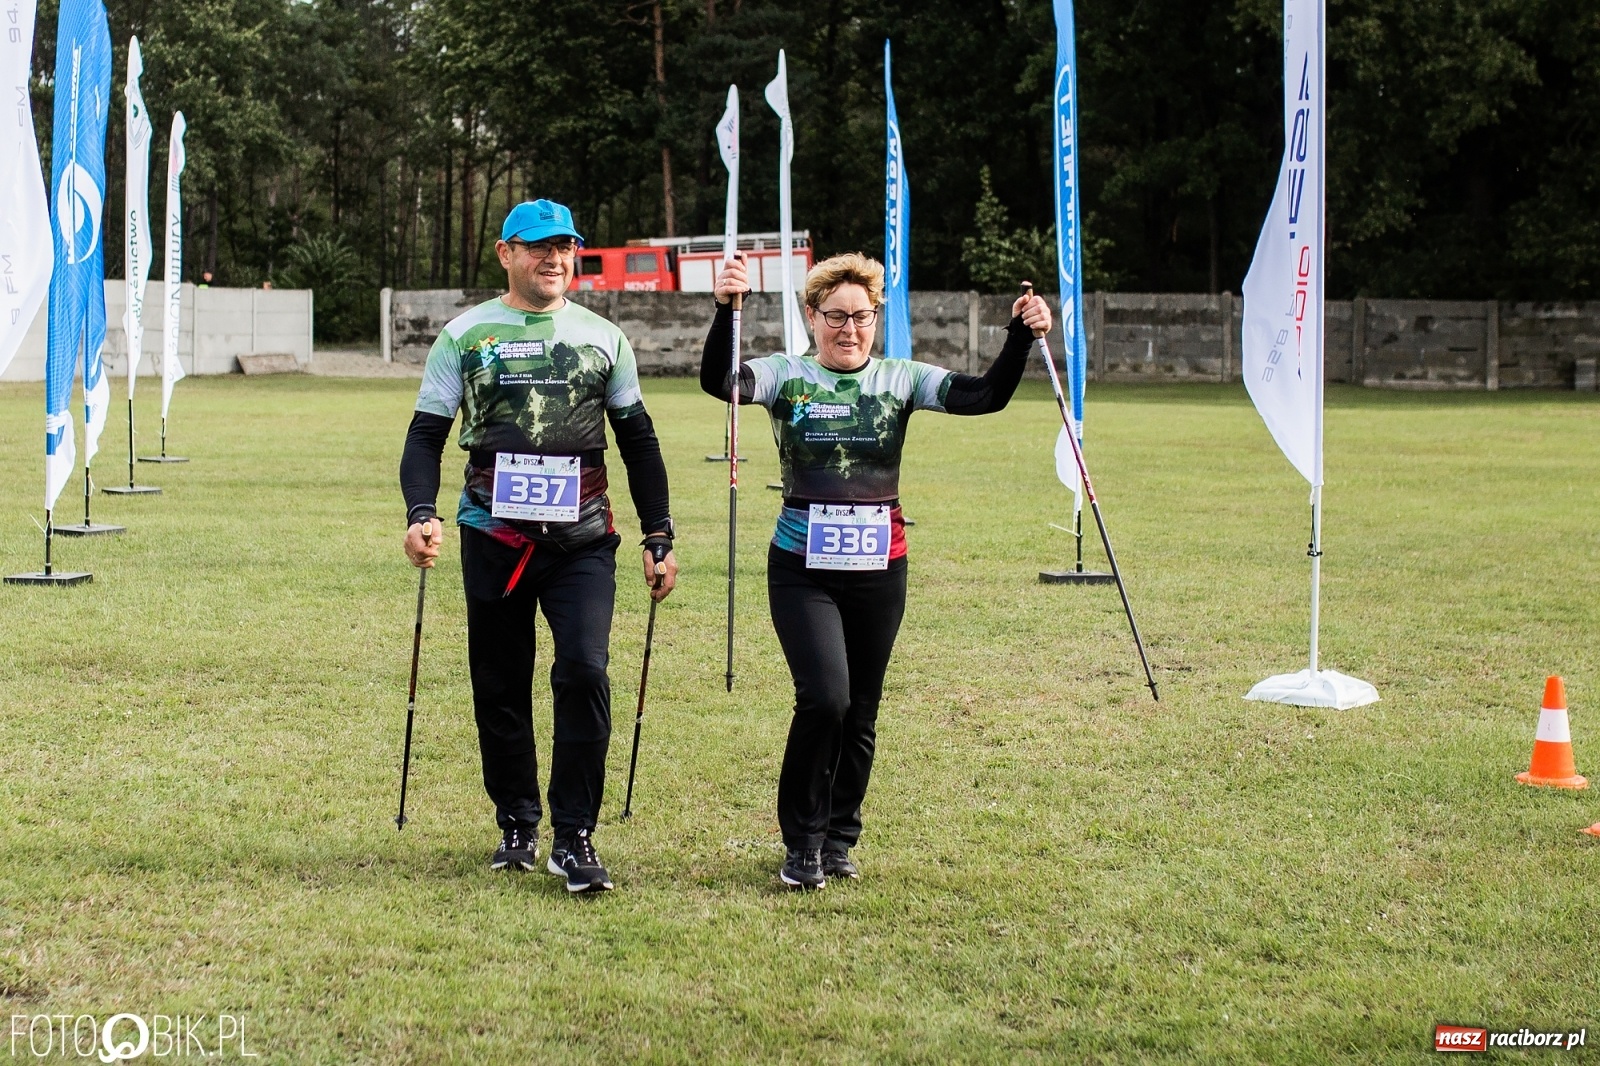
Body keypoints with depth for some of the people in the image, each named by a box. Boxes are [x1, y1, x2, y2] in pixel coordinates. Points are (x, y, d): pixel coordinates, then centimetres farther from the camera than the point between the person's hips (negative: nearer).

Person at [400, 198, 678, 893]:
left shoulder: (603, 337, 11)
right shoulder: (465, 335, 6)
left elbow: (638, 441, 15)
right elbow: (426, 434, 2)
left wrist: (658, 536, 9)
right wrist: (421, 513, -15)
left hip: (582, 541, 0)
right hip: (494, 540, 0)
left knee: (584, 672, -15)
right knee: (500, 687, 6)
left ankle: (574, 837, -9)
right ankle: (516, 825, 22)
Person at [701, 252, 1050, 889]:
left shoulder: (900, 380, 4)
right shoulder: (786, 377, -2)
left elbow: (987, 395, -6)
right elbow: (718, 382, -21)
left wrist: (1021, 336, -21)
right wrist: (726, 310, -37)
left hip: (878, 570, 3)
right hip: (803, 569, -3)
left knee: (860, 712, 9)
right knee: (825, 698, -17)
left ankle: (839, 840, 27)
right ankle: (802, 843, 1)